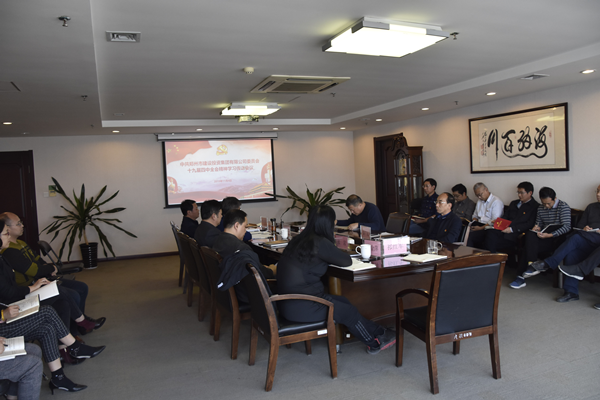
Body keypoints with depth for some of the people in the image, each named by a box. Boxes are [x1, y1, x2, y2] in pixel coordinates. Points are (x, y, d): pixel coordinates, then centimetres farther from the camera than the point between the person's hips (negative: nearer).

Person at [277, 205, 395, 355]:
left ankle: (377, 333, 28)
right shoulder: (319, 243, -21)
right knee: (349, 312, 9)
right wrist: (336, 253, 10)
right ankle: (376, 341, 31)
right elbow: (347, 261, -8)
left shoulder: (299, 239, 5)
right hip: (300, 307, -9)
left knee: (344, 302, 18)